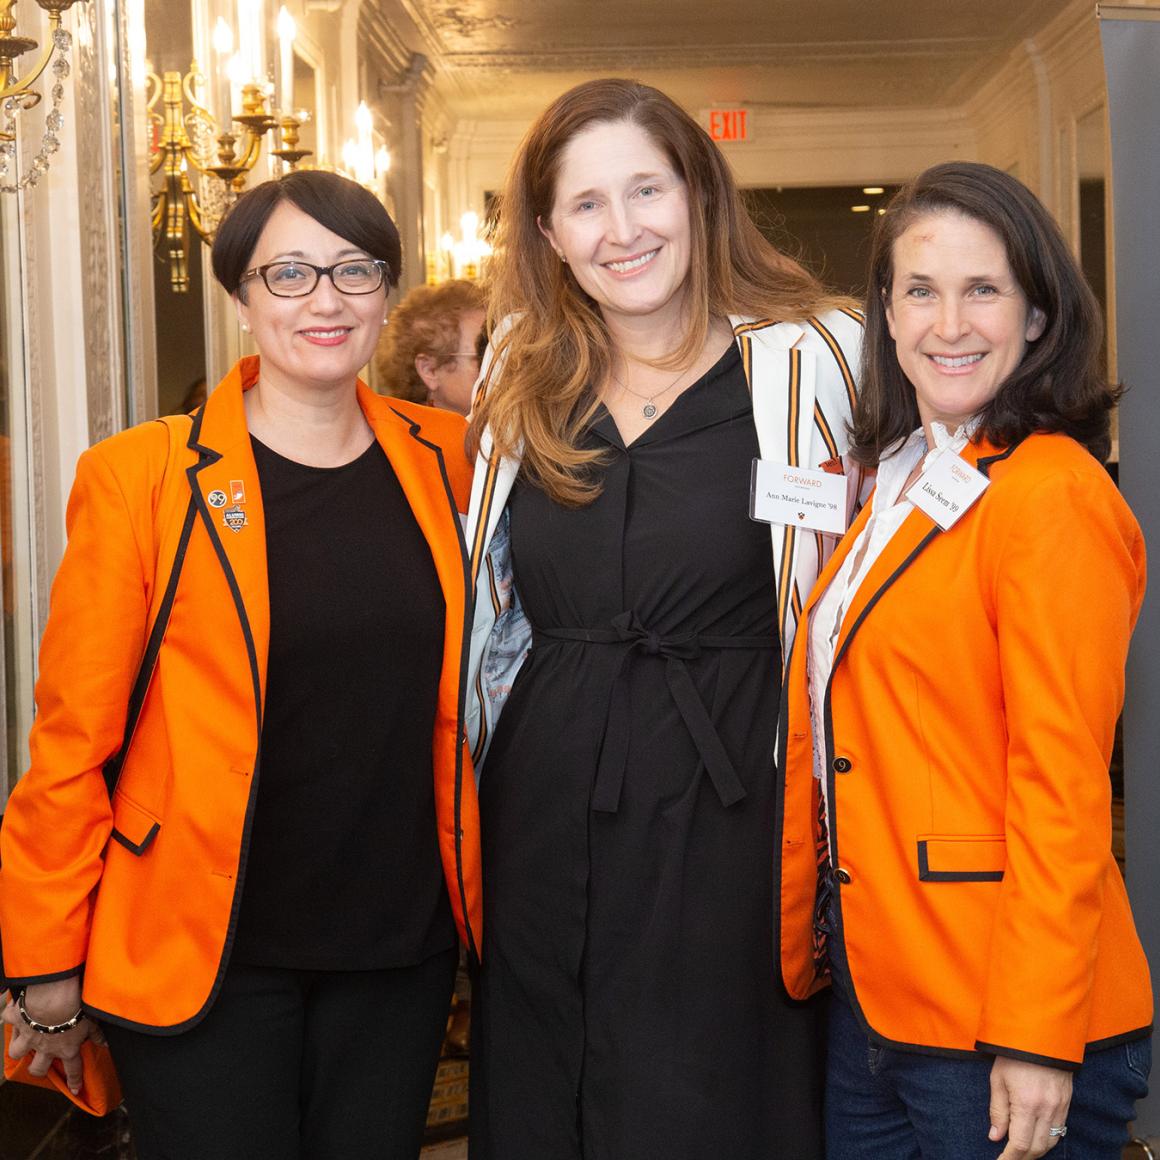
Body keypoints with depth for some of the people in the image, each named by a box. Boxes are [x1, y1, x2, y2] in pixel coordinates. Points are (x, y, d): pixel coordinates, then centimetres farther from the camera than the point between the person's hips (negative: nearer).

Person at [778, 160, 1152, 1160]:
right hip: (875, 995, 8)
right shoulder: (900, 489, 12)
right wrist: (797, 947, 11)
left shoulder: (1054, 493, -15)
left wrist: (1037, 1039, -18)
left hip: (996, 1029, -8)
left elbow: (1062, 786, -18)